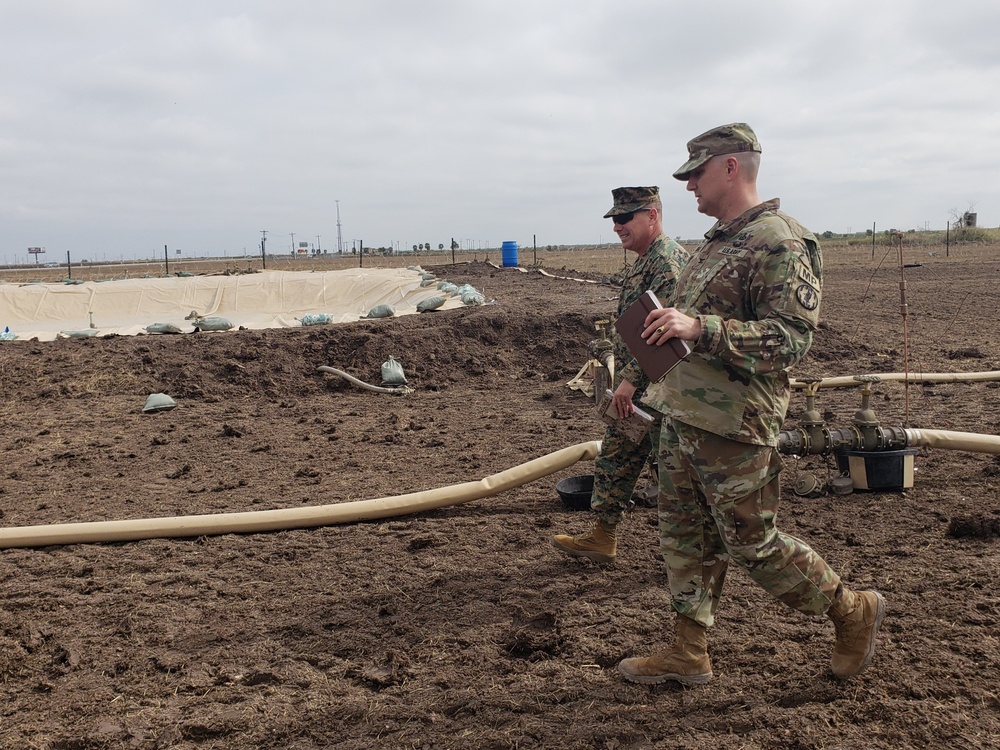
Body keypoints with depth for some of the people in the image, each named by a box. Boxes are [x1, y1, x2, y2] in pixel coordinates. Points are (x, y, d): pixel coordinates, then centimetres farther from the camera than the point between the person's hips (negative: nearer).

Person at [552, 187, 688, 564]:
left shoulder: (668, 260, -18)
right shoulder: (644, 262, 15)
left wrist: (630, 379, -24)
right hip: (634, 389, 10)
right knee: (615, 458, 15)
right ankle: (603, 537, 26)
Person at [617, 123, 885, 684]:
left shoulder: (779, 244, -16)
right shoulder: (717, 241, 14)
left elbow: (791, 341, -25)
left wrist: (699, 328, -32)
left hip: (733, 430, -9)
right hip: (682, 421, 9)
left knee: (753, 545, 3)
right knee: (685, 539, 13)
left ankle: (853, 612, 23)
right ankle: (689, 654, 25)